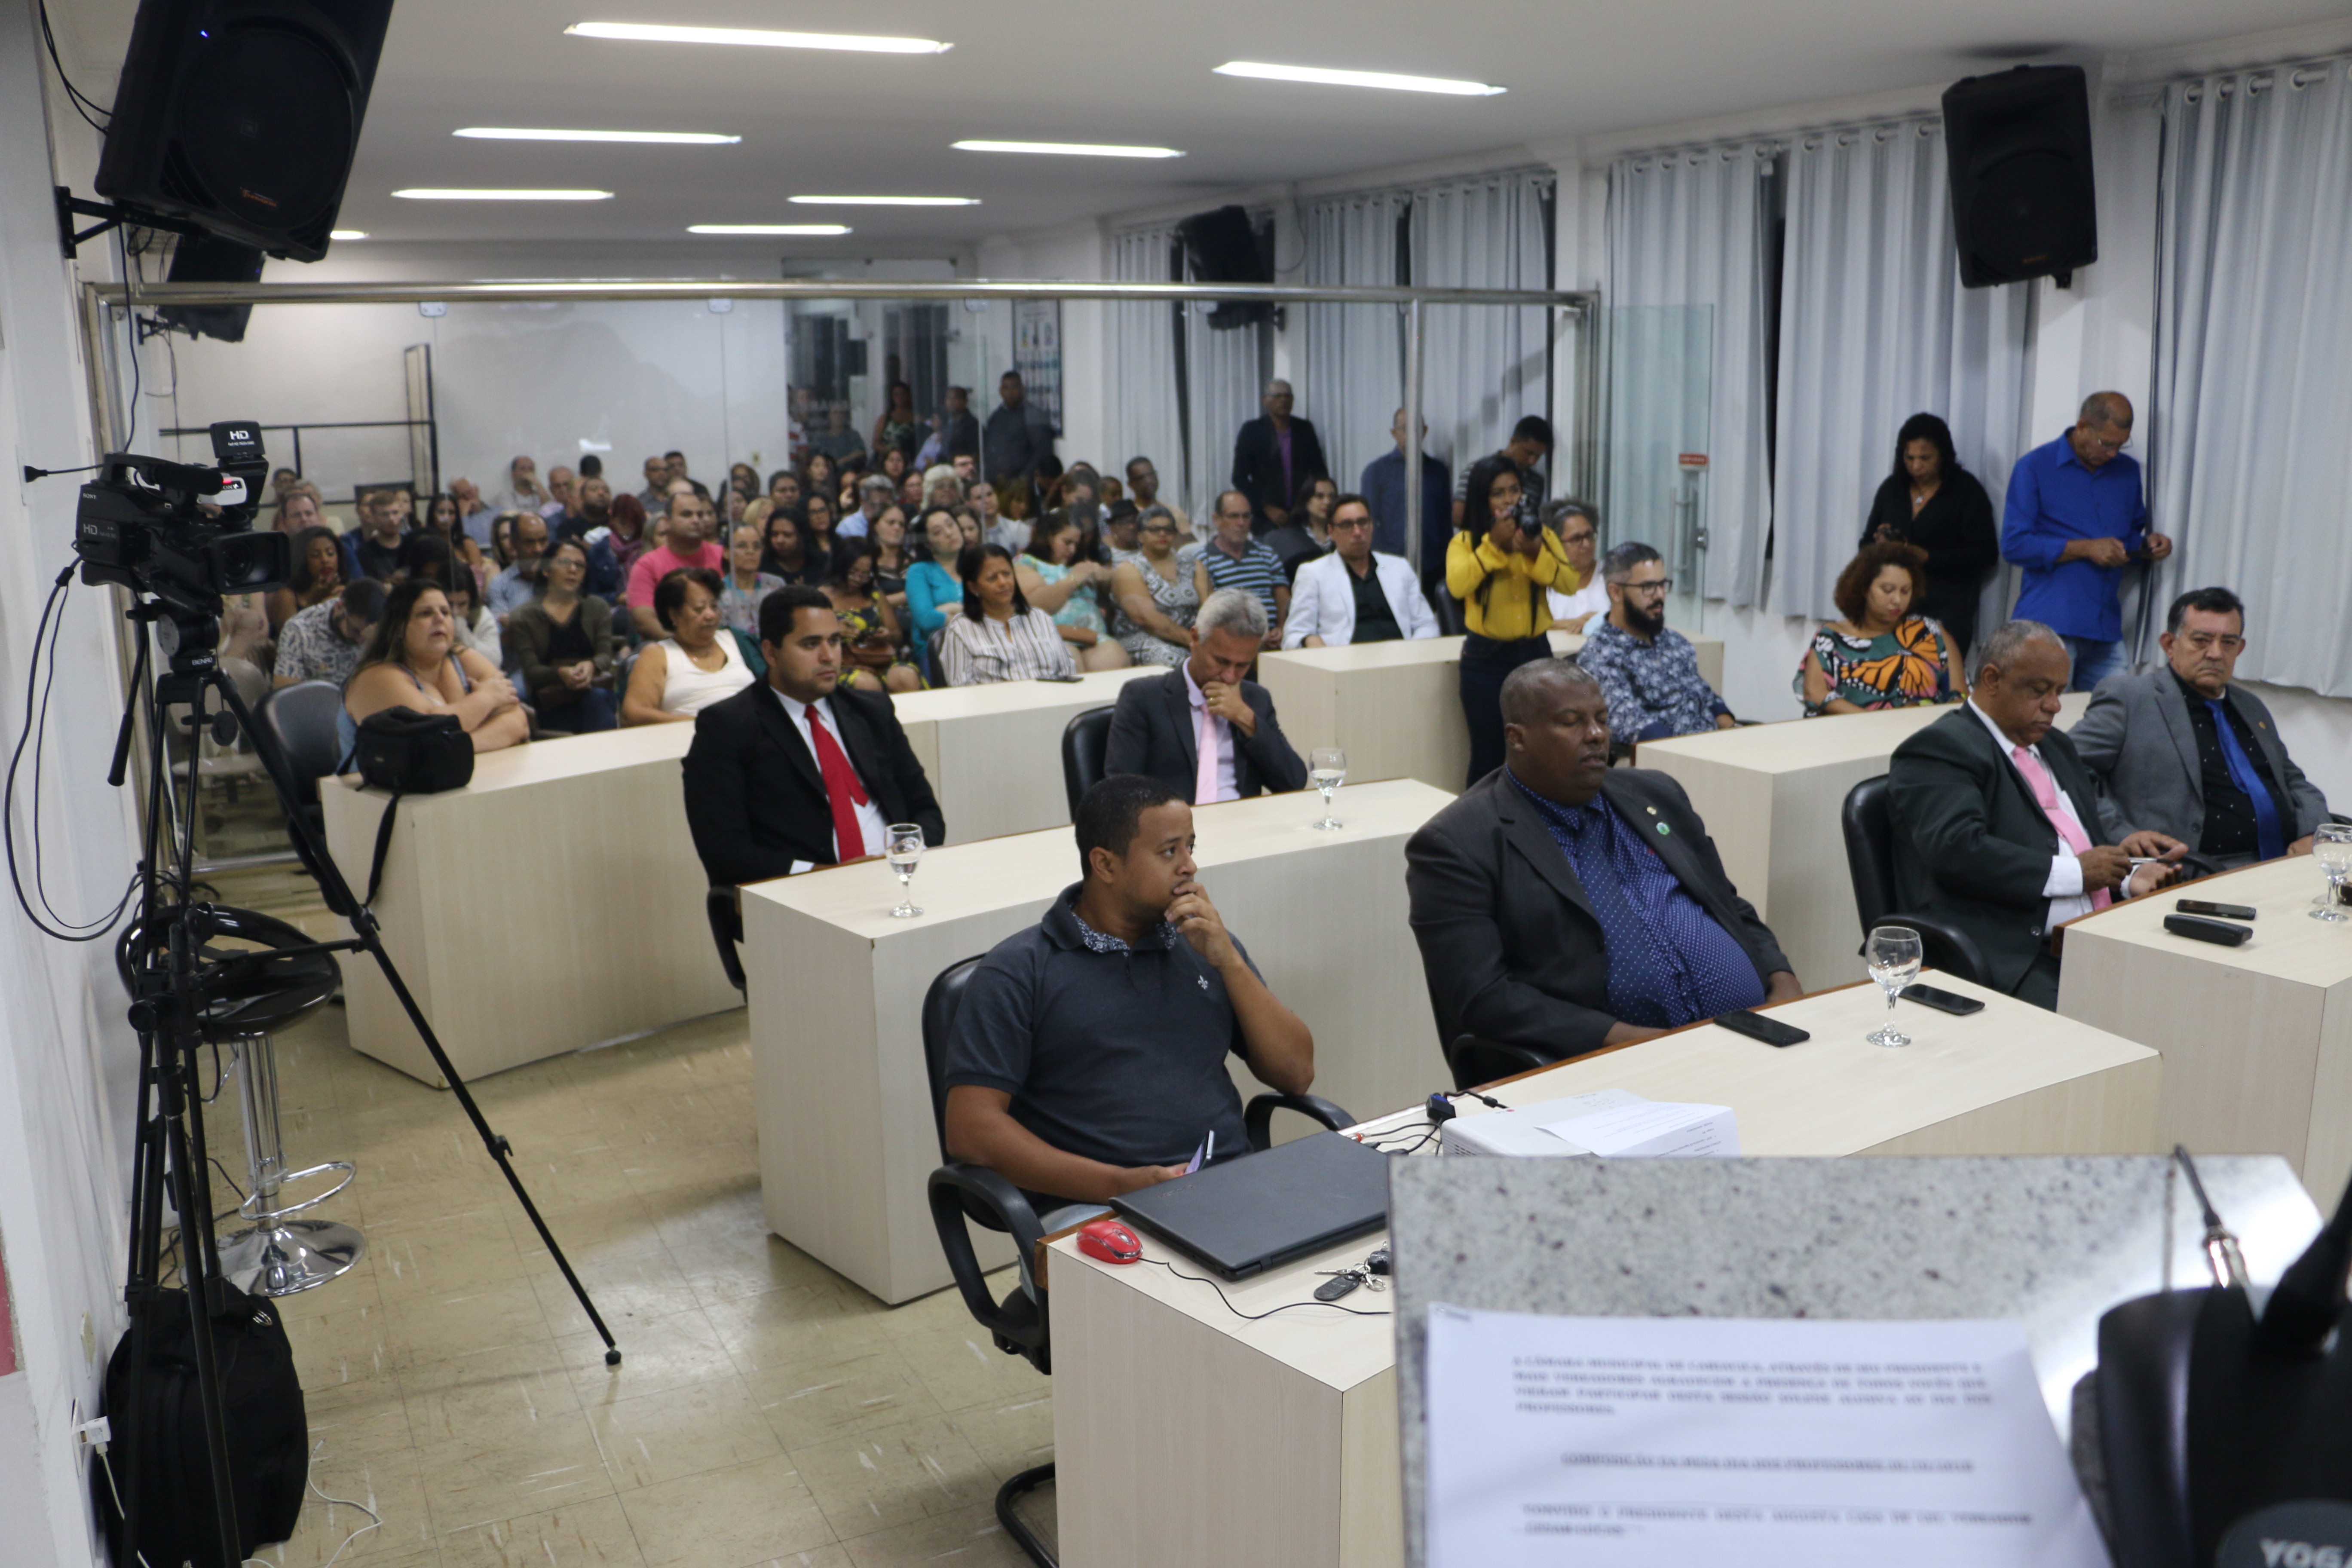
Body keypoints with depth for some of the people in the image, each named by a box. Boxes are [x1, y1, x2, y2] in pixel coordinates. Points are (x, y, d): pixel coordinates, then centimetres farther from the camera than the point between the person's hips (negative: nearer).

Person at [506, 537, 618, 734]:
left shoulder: (598, 608, 17)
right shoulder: (524, 617, 9)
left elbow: (606, 655, 3)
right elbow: (531, 671, -2)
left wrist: (591, 666, -23)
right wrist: (561, 674, -24)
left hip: (595, 687, 2)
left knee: (598, 698, -35)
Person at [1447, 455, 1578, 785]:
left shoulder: (1542, 535, 6)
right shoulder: (1465, 541, 0)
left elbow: (1569, 582, -8)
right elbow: (1457, 585, -19)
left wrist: (1535, 554, -23)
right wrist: (1493, 545, -23)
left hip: (1536, 653, 2)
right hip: (1486, 658, -2)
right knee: (1488, 756, 2)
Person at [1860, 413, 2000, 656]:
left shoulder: (1966, 490, 1)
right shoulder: (1892, 488, 13)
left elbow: (1986, 553, -4)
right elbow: (1866, 545, 19)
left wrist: (1928, 557, -13)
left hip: (1947, 609, -3)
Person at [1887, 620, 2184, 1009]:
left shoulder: (2056, 747, 26)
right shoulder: (1940, 749, -4)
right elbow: (1957, 852, -19)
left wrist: (2127, 879, 5)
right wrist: (2076, 872, -13)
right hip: (2009, 958, -9)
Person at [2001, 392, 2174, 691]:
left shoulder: (2128, 471, 17)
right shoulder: (2035, 468, -1)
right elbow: (2013, 546, -8)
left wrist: (2147, 546, 3)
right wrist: (2085, 549, -12)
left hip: (2106, 625, 5)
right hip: (2049, 625, -5)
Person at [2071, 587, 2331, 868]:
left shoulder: (2250, 707, 25)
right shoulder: (2129, 698, 0)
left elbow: (2294, 781, 32)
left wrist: (2312, 834, 9)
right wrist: (2122, 837, -19)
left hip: (2288, 861, 8)